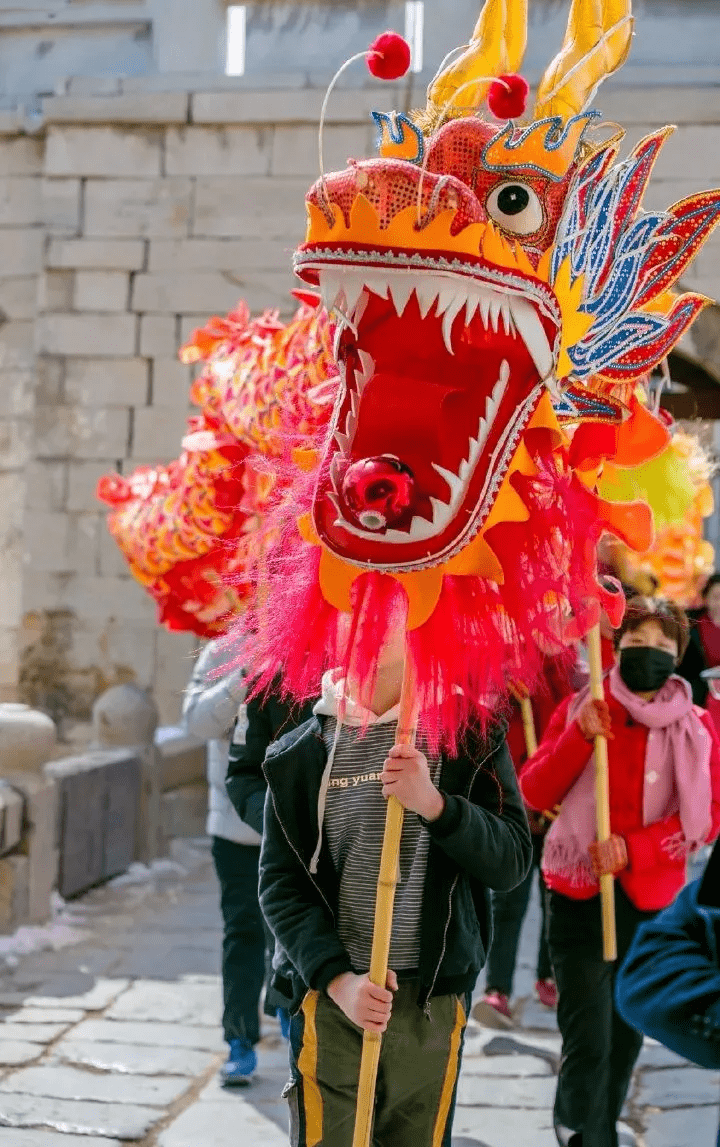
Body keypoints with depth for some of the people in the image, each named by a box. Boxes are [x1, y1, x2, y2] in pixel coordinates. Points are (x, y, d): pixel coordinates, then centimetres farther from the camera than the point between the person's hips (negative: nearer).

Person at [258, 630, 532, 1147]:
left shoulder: (469, 737, 2)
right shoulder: (300, 753, 2)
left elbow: (513, 861, -5)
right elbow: (280, 883, 0)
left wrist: (434, 804, -21)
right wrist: (337, 978, -14)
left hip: (434, 1004, 1)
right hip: (330, 1001, 0)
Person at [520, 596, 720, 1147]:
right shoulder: (579, 709, 0)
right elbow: (535, 792, -7)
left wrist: (632, 849, -17)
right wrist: (581, 737, -21)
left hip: (653, 900, 2)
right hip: (580, 895, -2)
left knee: (627, 1035, 13)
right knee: (589, 1038, -9)